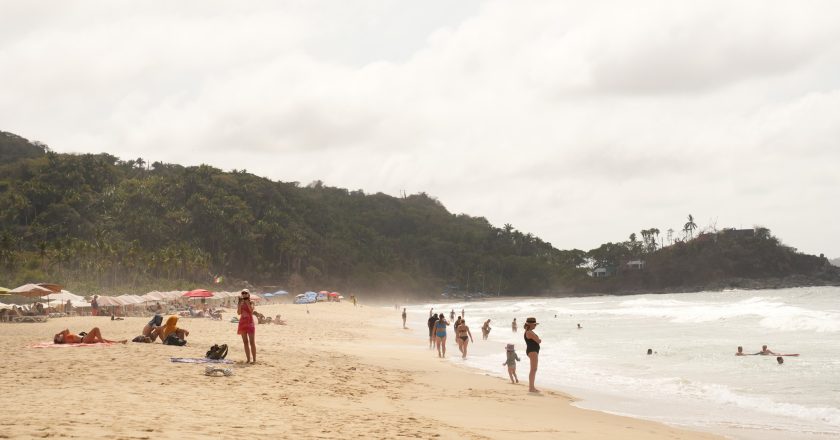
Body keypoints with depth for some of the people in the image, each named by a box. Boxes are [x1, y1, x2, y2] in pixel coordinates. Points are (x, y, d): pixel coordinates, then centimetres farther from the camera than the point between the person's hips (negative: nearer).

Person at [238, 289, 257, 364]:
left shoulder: (251, 302, 0)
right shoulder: (241, 303, 9)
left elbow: (251, 310, -18)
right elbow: (239, 312, -2)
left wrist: (247, 302, -17)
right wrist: (240, 303, -10)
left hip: (249, 322, -5)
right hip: (242, 322, 5)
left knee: (251, 342, -7)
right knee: (245, 342, 5)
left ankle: (254, 359, -6)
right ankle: (248, 359, 9)